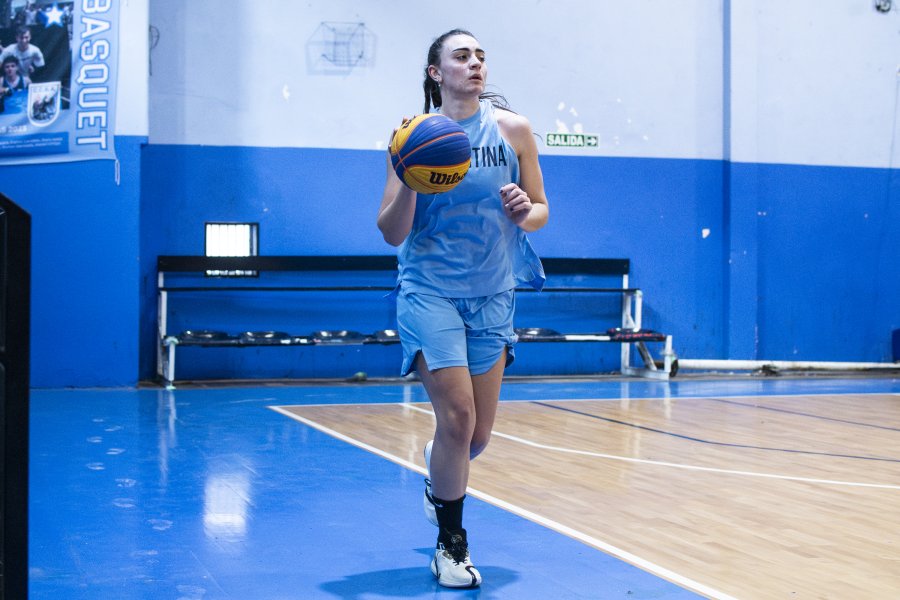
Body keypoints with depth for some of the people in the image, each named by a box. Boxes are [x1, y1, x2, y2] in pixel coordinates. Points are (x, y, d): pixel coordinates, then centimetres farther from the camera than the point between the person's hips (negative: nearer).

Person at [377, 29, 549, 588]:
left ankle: (439, 476, 45)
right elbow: (392, 233, -6)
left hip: (492, 296, 3)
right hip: (430, 292, -3)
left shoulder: (512, 128, 0)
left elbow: (540, 210, 6)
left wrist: (525, 212, -16)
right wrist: (409, 180, -24)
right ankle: (452, 543, 11)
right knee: (458, 417, -11)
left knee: (479, 433, 8)